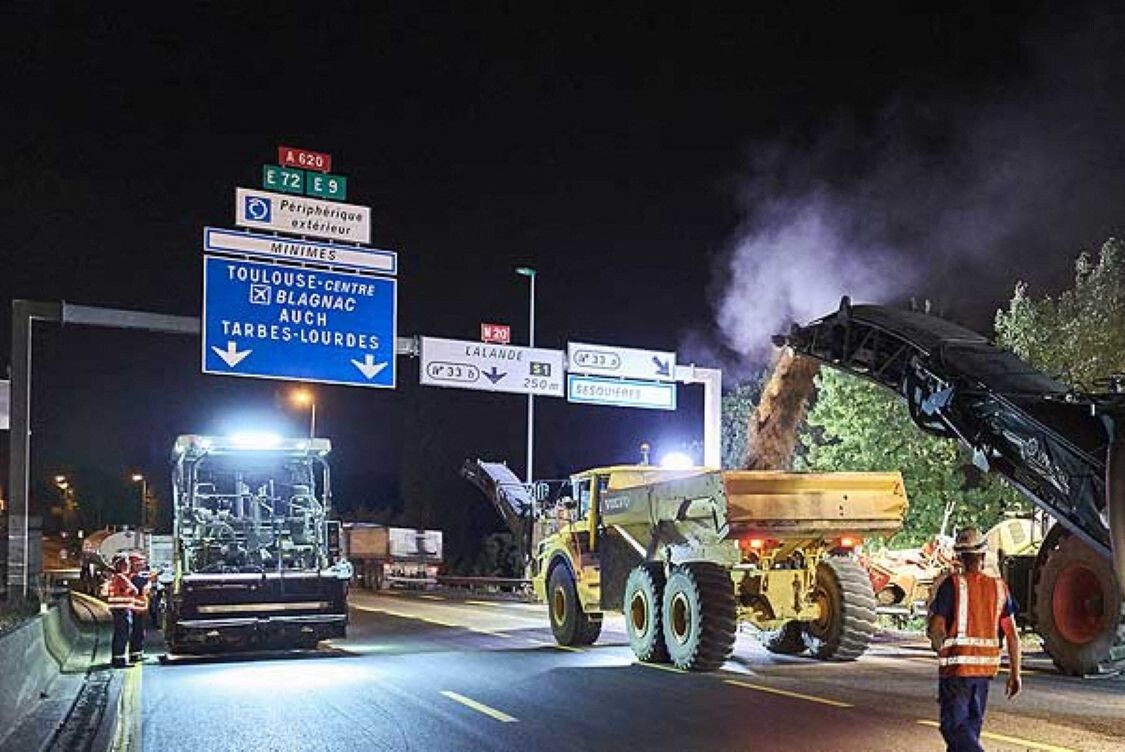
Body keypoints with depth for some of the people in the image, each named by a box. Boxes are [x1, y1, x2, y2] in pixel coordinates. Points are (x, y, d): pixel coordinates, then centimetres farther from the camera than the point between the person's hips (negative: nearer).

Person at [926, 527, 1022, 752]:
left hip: (956, 666, -5)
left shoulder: (952, 584, -7)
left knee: (954, 726, -4)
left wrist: (943, 652, 10)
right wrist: (1015, 673, 10)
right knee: (971, 725, 17)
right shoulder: (999, 587, 5)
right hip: (986, 666, 5)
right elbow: (1012, 634, 4)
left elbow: (935, 628, -12)